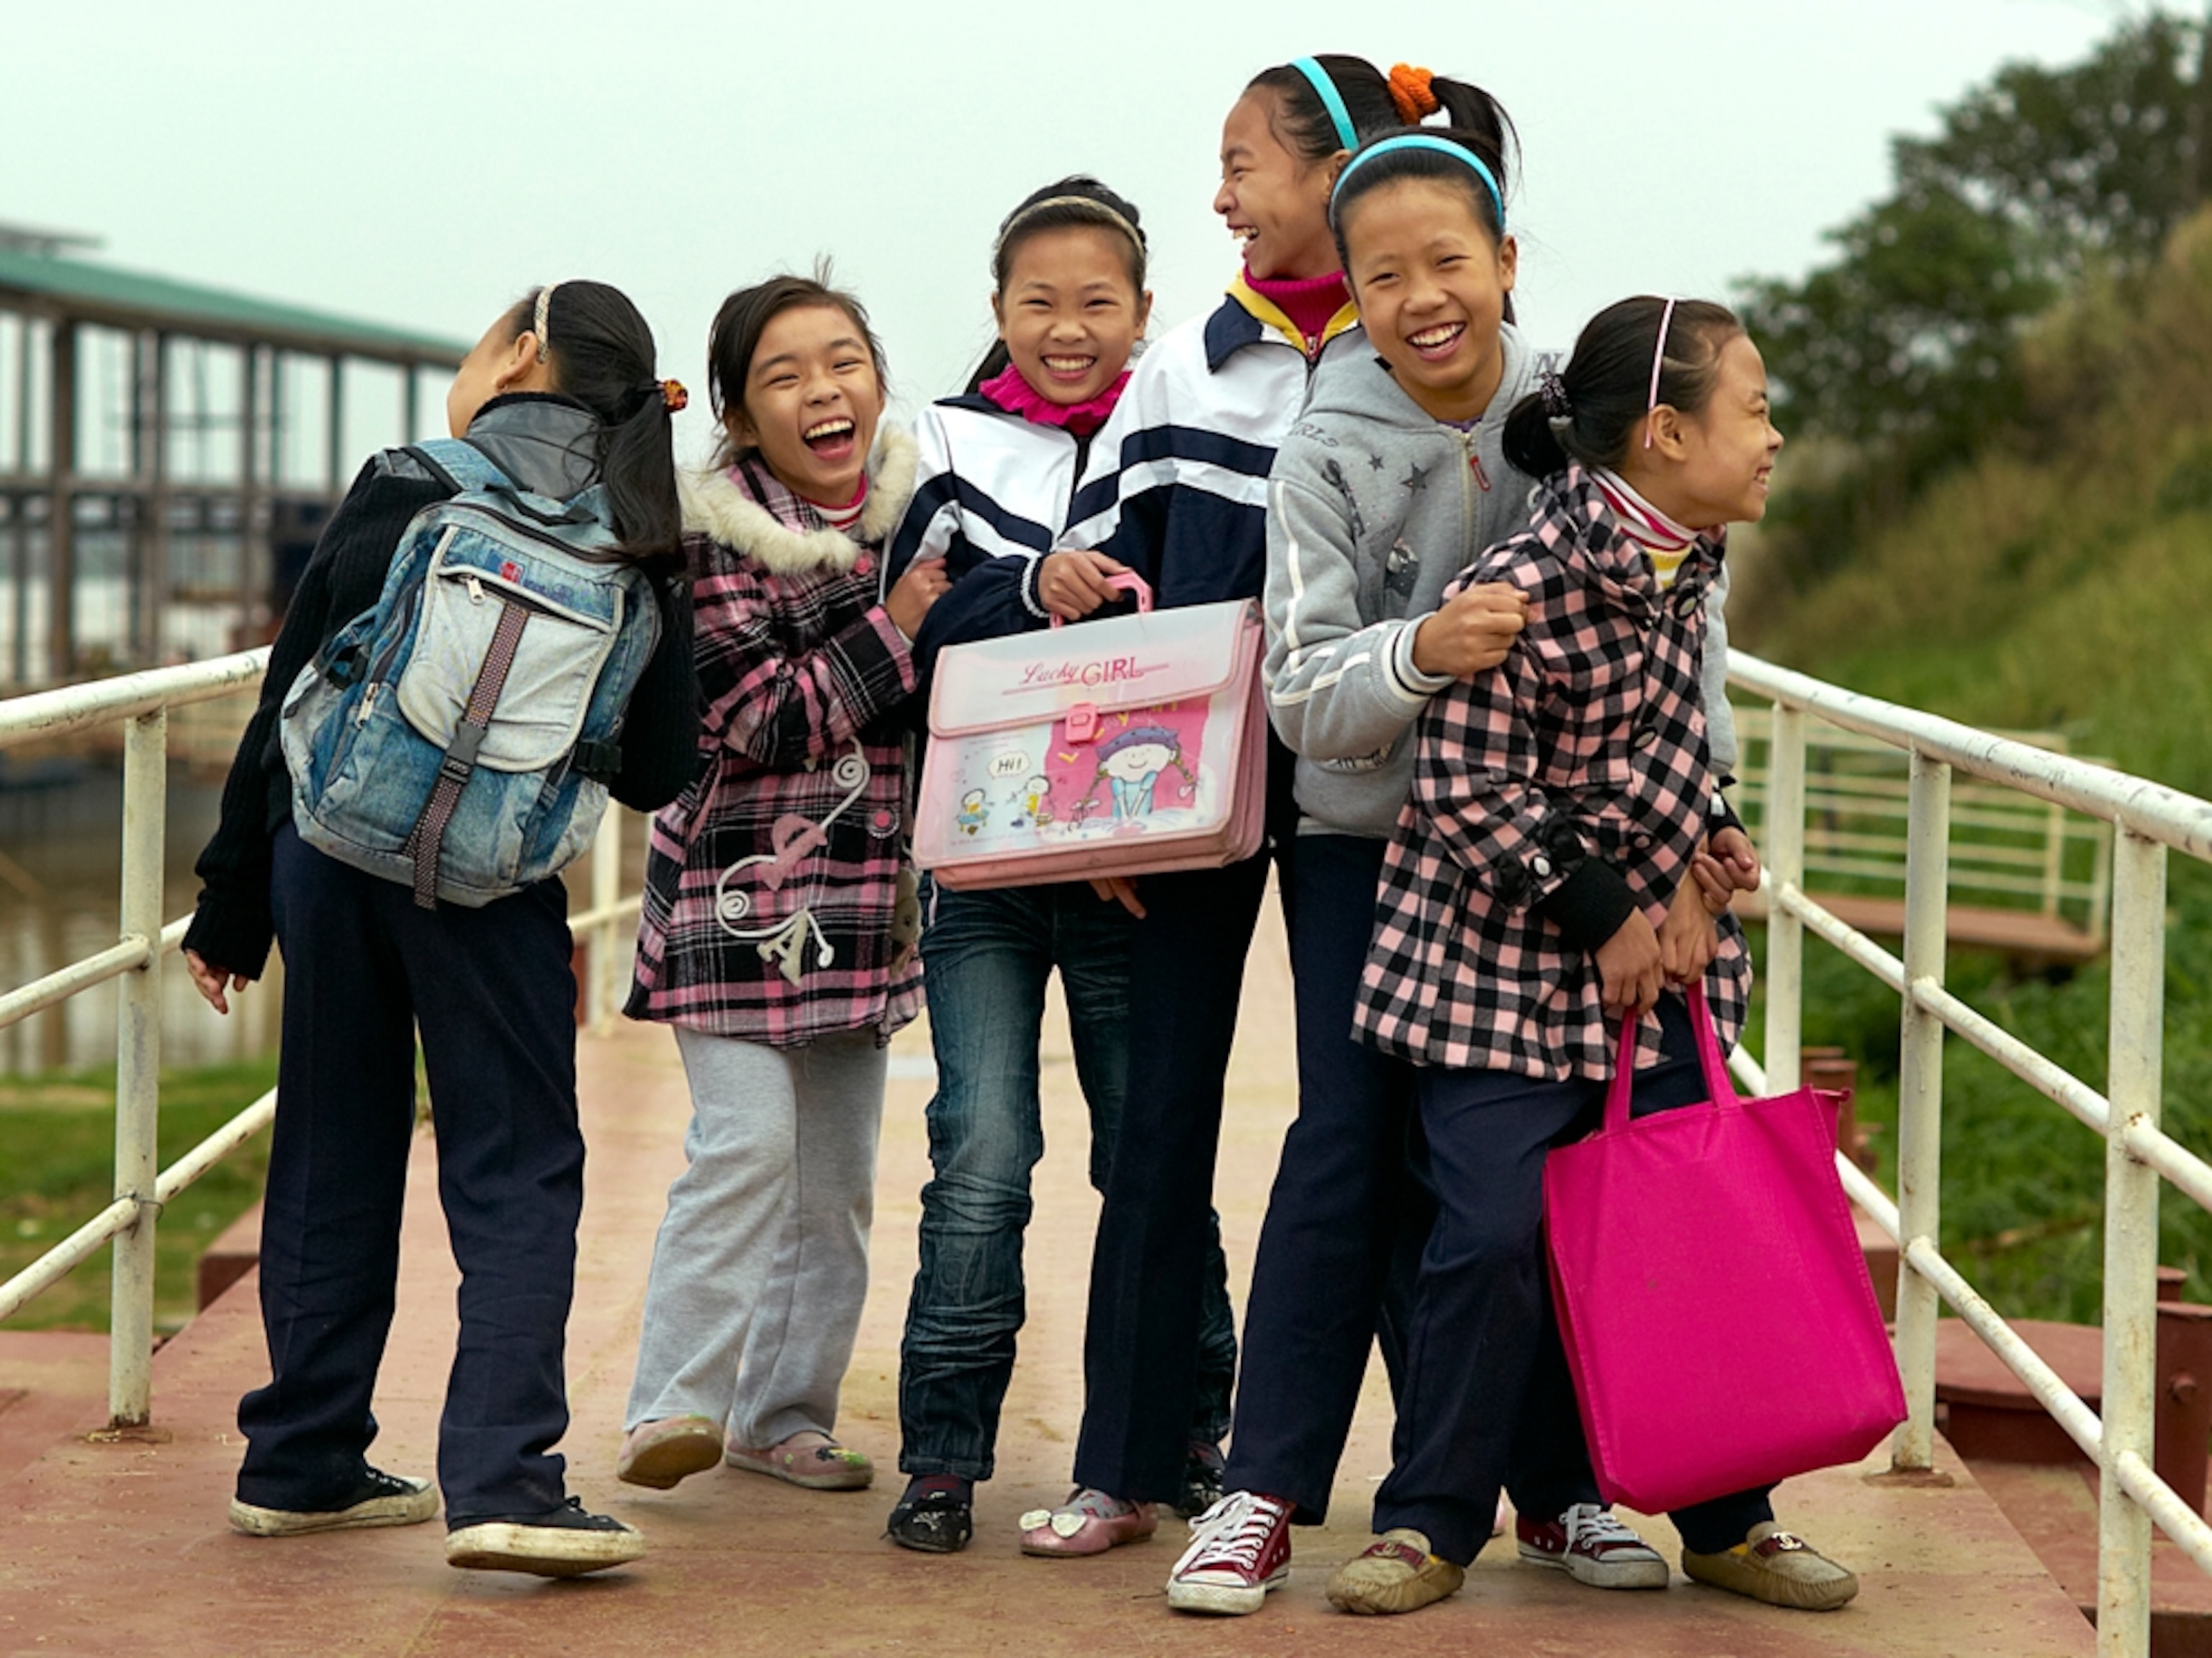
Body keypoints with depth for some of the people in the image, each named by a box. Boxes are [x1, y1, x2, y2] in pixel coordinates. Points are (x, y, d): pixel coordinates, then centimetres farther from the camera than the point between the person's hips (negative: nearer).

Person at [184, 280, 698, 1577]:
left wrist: (233, 908, 11)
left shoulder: (400, 494, 3)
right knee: (517, 1173, 0)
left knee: (335, 1164, 13)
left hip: (327, 843, 2)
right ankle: (502, 1480, -13)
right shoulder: (639, 556, 3)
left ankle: (302, 1466, 21)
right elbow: (654, 775, 5)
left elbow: (287, 705, 4)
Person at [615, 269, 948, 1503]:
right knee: (747, 1139, -15)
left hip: (868, 889, 6)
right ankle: (677, 1402, -7)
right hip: (742, 880, -6)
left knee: (840, 1163, 9)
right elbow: (756, 719, -17)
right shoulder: (716, 539, -11)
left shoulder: (917, 507, 4)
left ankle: (786, 1410, 19)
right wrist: (891, 629, -19)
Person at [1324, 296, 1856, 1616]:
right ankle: (1433, 1522, 7)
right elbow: (1472, 793, -19)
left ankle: (1728, 1521, 19)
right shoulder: (1521, 591, -23)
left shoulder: (1686, 557, 1)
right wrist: (1600, 917, -15)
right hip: (1508, 959, -7)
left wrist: (1692, 870, 5)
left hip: (1654, 937, 7)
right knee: (1494, 1237, -8)